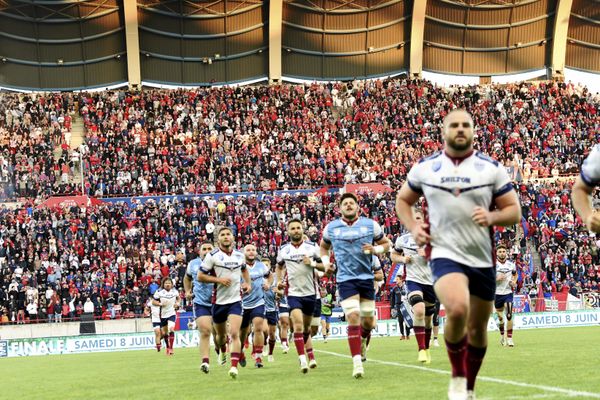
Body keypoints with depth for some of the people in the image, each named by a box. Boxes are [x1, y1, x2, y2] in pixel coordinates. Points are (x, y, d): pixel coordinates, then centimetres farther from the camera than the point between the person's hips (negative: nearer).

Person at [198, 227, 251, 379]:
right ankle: (221, 351, 47)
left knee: (234, 334, -16)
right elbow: (200, 276, -7)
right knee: (221, 335, 14)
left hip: (235, 300, 1)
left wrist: (248, 283, 10)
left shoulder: (240, 255, 6)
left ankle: (234, 367, -21)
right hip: (218, 302, -1)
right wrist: (219, 279, -17)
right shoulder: (212, 256, -7)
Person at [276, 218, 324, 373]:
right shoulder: (283, 250, 4)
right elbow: (279, 266, 23)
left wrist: (313, 263, -15)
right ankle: (303, 360, -22)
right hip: (293, 293, -1)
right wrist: (279, 281, 8)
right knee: (298, 325, -19)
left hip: (310, 292, 1)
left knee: (306, 328, 13)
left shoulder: (312, 247, 0)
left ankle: (311, 356, 30)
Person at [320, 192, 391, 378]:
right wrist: (325, 262, 5)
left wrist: (374, 249, -10)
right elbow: (324, 246, 23)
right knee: (353, 318, -17)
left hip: (366, 277, 2)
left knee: (368, 321, 7)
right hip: (345, 279, -2)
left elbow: (385, 244, 11)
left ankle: (362, 340, 44)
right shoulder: (331, 228, 5)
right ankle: (357, 363, -16)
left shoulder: (370, 225, 2)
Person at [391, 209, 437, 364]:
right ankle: (421, 350, -25)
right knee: (419, 311, -27)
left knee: (427, 318, 13)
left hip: (430, 282, 2)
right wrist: (403, 259, -3)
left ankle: (427, 349, 35)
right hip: (413, 281, -2)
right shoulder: (403, 239, 4)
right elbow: (393, 255, 18)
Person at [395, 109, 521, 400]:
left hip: (483, 258, 2)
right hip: (444, 254, -2)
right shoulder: (424, 168, 3)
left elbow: (514, 211, 2)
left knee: (478, 328, 11)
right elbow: (402, 200, 18)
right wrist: (413, 228, -1)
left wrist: (492, 217, -19)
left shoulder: (491, 168, 1)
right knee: (457, 310, -29)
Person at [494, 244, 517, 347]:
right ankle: (502, 336, 30)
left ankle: (509, 338, -6)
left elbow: (515, 274, 22)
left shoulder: (511, 264, 4)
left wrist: (514, 282, 2)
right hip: (497, 293, -1)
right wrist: (496, 278, -20)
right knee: (500, 317, 8)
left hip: (508, 293, 1)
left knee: (509, 316, -12)